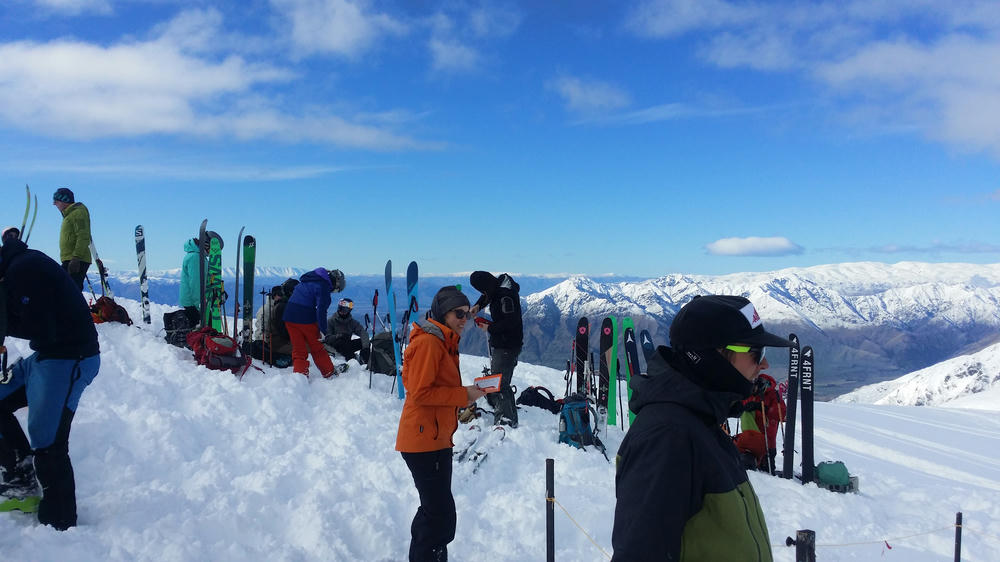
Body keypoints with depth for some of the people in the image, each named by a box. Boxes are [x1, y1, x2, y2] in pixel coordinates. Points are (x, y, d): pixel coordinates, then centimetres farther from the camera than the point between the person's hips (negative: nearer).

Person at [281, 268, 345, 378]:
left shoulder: (311, 279, 19)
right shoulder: (323, 286, -8)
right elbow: (321, 309, -15)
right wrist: (323, 330, -11)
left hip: (289, 316, 7)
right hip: (305, 317, -6)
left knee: (298, 349, 10)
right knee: (317, 347, 10)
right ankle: (329, 372, 22)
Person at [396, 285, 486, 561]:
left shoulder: (444, 342, 16)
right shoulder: (428, 342, -15)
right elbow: (420, 392, -21)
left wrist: (466, 395, 4)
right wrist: (464, 396, -17)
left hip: (437, 437, 11)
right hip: (425, 439, -11)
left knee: (434, 510, 19)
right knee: (442, 515, -8)